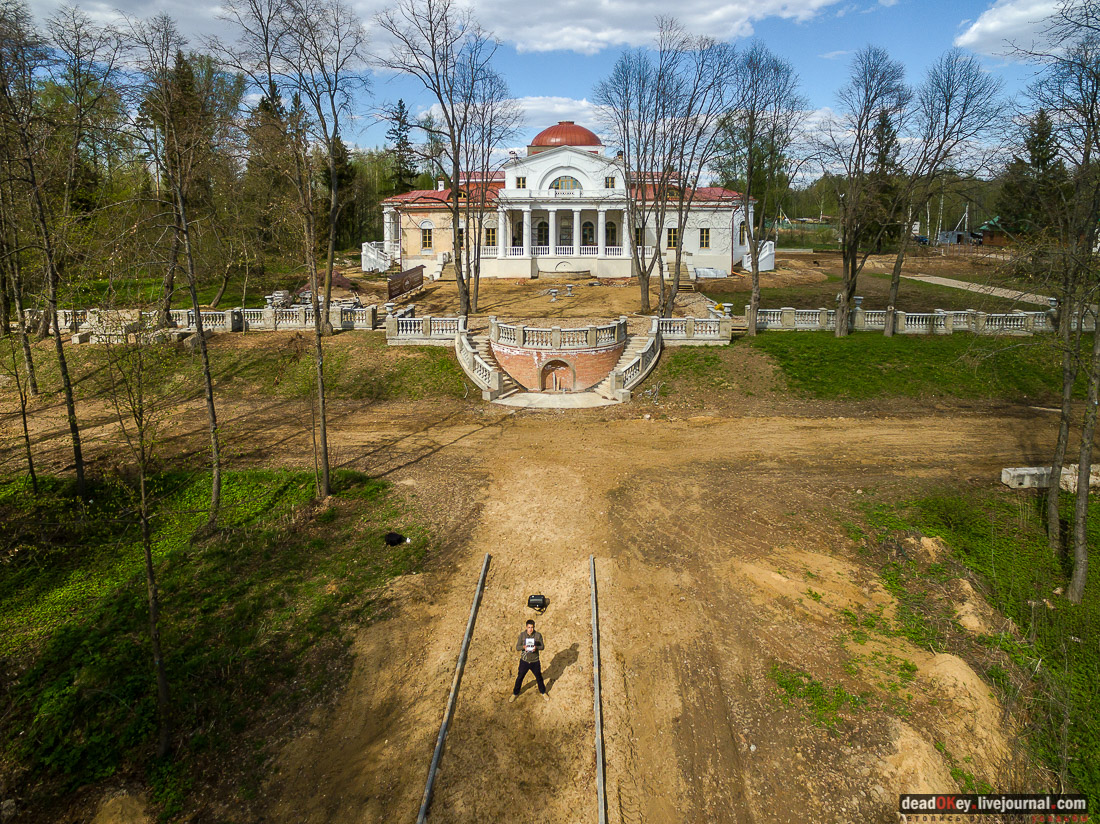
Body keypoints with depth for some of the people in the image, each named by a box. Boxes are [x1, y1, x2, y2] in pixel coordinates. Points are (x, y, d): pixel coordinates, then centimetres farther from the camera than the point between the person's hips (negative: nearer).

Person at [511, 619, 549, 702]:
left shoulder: (538, 635, -12)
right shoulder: (522, 635, -12)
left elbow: (542, 646, -5)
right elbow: (517, 647, -9)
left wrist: (536, 647, -26)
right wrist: (523, 647, -31)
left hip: (535, 661, 0)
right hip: (524, 661, 0)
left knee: (539, 677, 16)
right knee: (520, 678, 13)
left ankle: (543, 693, 41)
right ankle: (515, 694, 35)